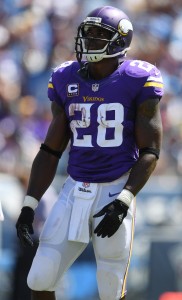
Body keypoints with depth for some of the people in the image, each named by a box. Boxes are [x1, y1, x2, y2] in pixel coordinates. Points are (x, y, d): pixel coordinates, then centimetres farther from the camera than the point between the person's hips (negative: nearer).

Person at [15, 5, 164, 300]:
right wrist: (29, 206, 3)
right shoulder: (66, 80, 6)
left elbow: (150, 152, -7)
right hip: (75, 189, 4)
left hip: (115, 192, -4)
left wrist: (123, 202, -18)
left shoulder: (138, 81, -7)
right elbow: (50, 151, 12)